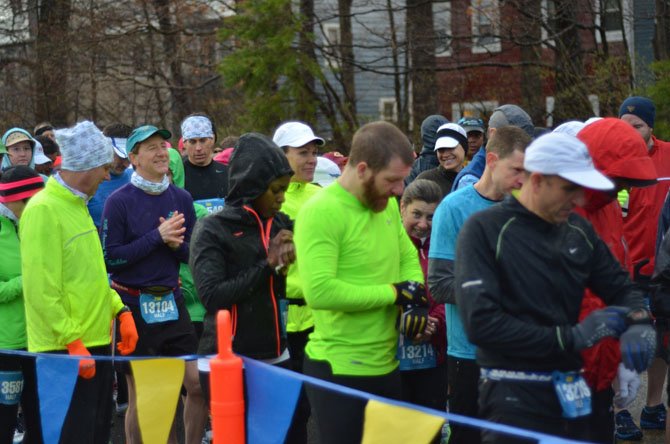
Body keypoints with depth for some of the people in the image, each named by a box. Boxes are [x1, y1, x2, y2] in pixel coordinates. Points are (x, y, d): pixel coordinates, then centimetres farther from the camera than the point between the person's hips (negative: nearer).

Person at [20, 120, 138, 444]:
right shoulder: (43, 210, -16)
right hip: (65, 352, -9)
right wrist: (72, 341, -21)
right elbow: (41, 290, -20)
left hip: (95, 344, 9)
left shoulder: (77, 206, 13)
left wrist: (120, 311, 10)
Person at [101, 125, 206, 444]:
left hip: (172, 303, 4)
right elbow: (110, 258, -12)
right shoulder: (119, 201, -8)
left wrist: (176, 243, -13)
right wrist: (157, 236, -18)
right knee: (139, 396, 4)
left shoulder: (181, 198, 4)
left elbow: (195, 252, 9)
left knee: (198, 385, 3)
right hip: (134, 306, -4)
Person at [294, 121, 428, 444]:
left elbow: (408, 258, 19)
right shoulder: (321, 212, -19)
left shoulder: (387, 204, 7)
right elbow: (319, 291, -28)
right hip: (339, 371, -8)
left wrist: (415, 298, -5)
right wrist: (394, 293, -19)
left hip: (386, 366, 8)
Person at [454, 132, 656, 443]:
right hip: (514, 397, -6)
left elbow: (621, 287, 19)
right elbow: (480, 322, -20)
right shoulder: (485, 230, -10)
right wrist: (571, 337, -19)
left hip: (571, 393, 6)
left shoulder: (578, 230, 8)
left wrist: (638, 323, -6)